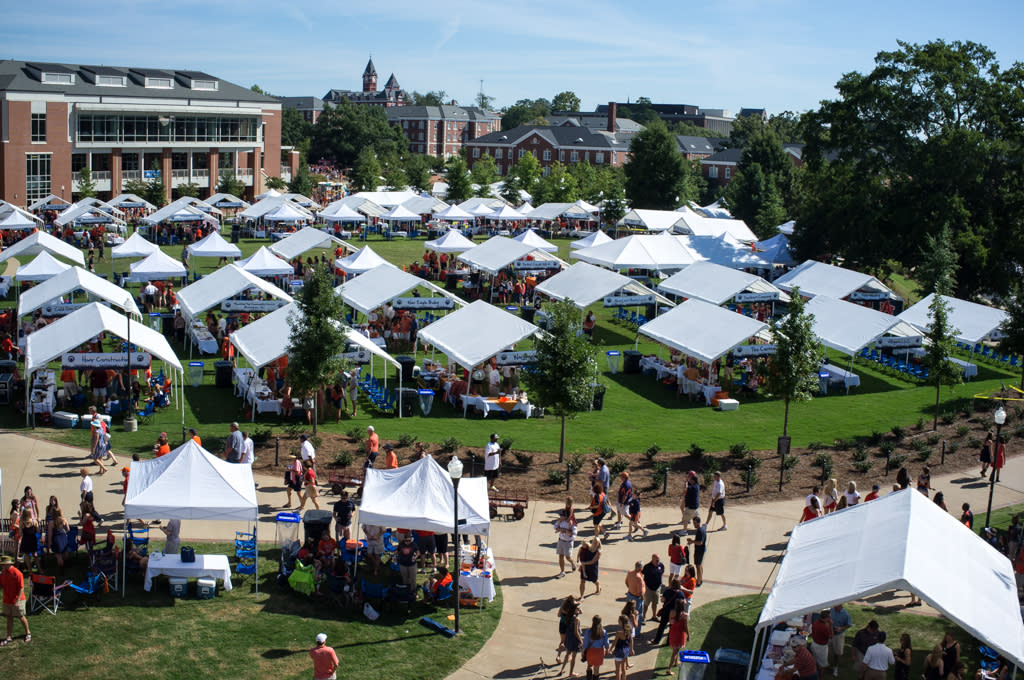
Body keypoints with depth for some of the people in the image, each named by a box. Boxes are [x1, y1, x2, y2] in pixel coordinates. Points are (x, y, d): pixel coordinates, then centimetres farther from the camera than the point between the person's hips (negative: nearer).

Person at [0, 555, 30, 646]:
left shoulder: (17, 573, -19)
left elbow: (21, 588, -18)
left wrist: (17, 601, -22)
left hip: (17, 600, -6)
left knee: (21, 617, 8)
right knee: (9, 618, 9)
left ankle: (28, 633, 27)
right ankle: (8, 638, 14)